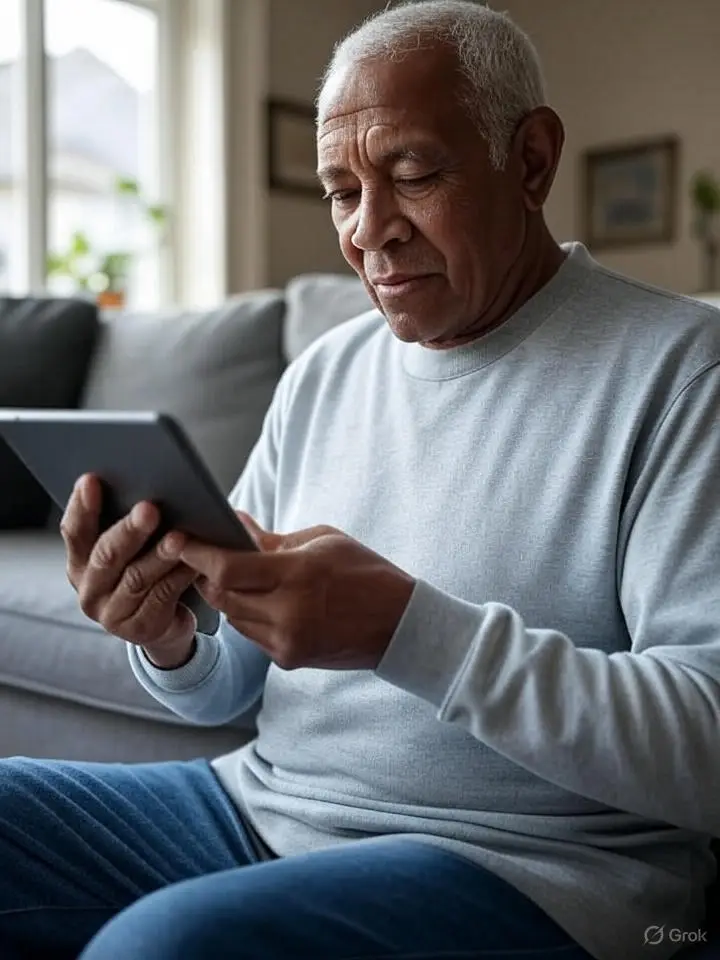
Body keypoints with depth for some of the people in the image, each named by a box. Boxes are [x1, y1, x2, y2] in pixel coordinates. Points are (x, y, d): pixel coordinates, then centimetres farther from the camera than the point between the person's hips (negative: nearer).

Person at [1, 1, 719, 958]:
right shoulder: (321, 375, 10)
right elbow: (226, 690, 13)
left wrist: (407, 628, -28)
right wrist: (168, 645, -11)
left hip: (521, 859, -6)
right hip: (258, 801, 7)